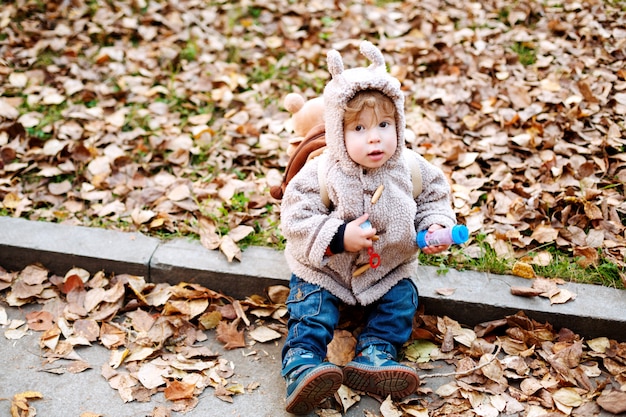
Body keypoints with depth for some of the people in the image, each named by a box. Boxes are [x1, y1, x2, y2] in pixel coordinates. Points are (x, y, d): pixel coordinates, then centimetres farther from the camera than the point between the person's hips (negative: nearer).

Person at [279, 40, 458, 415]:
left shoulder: (412, 171, -12)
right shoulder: (322, 174, -21)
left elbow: (435, 198, 4)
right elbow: (296, 219, -22)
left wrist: (436, 225, -17)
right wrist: (339, 238, -32)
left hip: (389, 269, 3)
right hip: (323, 269, -3)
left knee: (402, 298, -12)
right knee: (311, 305, -15)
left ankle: (374, 355, -6)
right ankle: (302, 365, -13)